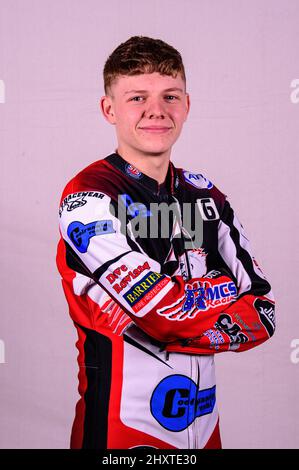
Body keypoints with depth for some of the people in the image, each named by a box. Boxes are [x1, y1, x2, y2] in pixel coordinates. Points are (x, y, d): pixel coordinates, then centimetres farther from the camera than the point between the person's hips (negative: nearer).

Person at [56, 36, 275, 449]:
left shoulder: (206, 196, 6)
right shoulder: (90, 198, -15)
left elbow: (262, 312, -1)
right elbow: (166, 311, -22)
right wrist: (225, 298, -5)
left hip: (205, 425, 6)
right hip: (121, 428, -6)